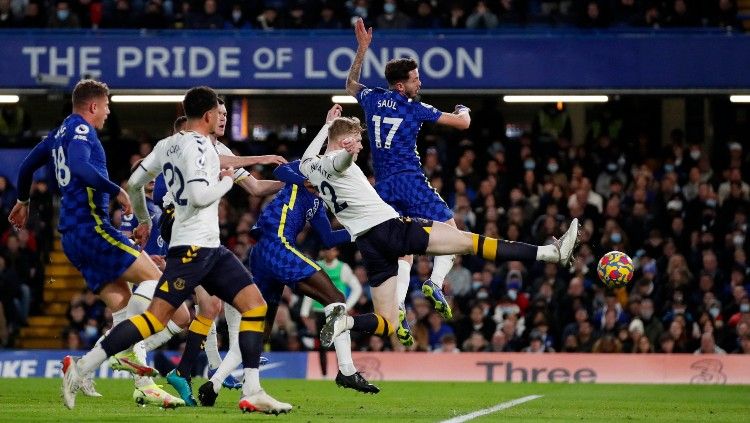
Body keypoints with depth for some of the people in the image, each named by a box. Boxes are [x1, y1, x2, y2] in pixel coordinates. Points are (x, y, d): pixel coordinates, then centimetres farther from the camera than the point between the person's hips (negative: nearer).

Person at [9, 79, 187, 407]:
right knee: (153, 278, -13)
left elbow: (28, 165, 34)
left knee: (124, 304, 5)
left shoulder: (59, 134, 21)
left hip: (72, 238, 10)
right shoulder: (81, 129, -7)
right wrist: (117, 190, -24)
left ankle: (144, 386, -3)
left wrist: (22, 201, 50)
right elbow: (79, 165, -27)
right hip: (91, 226, -10)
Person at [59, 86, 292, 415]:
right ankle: (80, 368, -12)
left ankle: (252, 392, -3)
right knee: (156, 317, -14)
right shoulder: (197, 145, -11)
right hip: (193, 246, -10)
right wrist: (226, 181, -4)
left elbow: (133, 184, 21)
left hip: (210, 248, 10)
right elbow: (199, 196, -22)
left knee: (254, 304, 2)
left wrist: (143, 220, 36)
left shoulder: (167, 145, 15)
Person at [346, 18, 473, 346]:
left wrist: (362, 48, 31)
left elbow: (350, 84, 34)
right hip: (410, 180, -6)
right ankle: (435, 283, -23)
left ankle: (398, 307, -10)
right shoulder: (415, 109, -4)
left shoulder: (372, 98, 9)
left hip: (383, 185, 6)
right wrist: (463, 111, 23)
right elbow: (463, 122, -1)